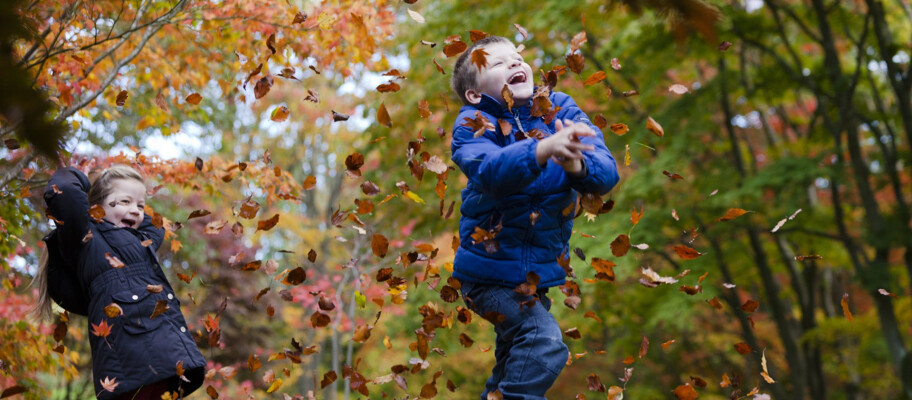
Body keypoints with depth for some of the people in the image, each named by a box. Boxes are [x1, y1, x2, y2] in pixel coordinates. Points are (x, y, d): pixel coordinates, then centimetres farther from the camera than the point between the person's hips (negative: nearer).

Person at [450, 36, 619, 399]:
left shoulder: (560, 109, -5)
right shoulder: (474, 122, -13)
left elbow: (606, 173, -17)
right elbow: (488, 170, -36)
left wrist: (577, 165, -40)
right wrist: (544, 148, -52)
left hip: (541, 269, 5)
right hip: (491, 269, -5)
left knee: (516, 364, 22)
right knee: (545, 343, -25)